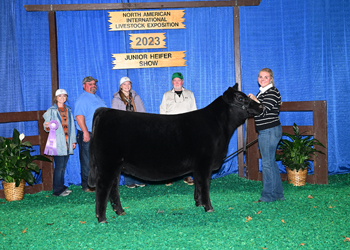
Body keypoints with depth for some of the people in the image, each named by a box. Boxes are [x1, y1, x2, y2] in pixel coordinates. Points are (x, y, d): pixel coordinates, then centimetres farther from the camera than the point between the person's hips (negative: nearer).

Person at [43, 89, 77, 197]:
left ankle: (61, 187, 18)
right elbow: (47, 126, 0)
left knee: (63, 166, 9)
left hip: (67, 142, 5)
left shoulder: (68, 110, 17)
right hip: (57, 142, -5)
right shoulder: (51, 111, 1)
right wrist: (47, 126, -24)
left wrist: (73, 140, 17)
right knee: (59, 166, -8)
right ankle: (57, 190, -3)